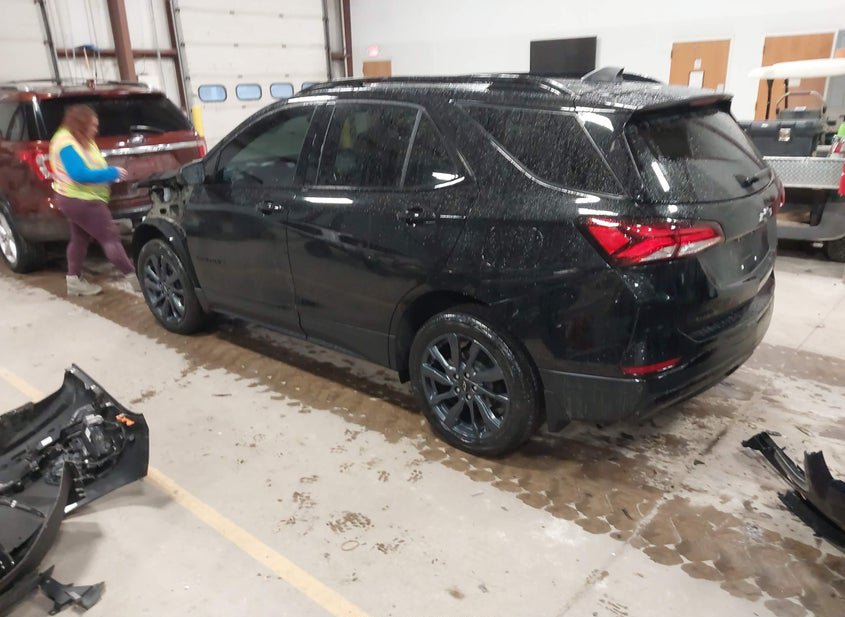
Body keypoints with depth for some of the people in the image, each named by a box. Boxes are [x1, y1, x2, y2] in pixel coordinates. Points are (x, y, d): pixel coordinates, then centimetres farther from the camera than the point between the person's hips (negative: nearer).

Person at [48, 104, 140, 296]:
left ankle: (74, 281, 24)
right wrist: (113, 173, -26)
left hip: (79, 199, 11)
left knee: (80, 239, 16)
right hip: (81, 201, -11)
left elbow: (93, 166, 16)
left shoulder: (81, 140, 10)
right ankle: (135, 278, -6)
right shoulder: (67, 144, -22)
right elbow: (80, 174, -29)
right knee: (110, 237, -9)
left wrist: (110, 174, -3)